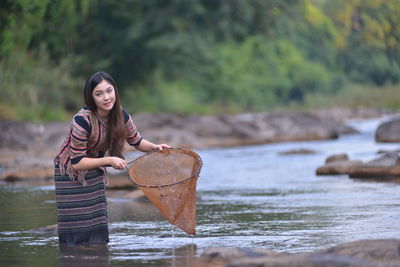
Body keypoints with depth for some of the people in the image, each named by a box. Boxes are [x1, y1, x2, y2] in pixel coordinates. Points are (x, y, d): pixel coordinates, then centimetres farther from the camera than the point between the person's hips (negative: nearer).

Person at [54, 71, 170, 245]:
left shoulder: (121, 116, -13)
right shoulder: (82, 121, -31)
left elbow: (137, 141, 6)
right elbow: (76, 163, -27)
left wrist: (154, 147, -14)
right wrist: (109, 160, -33)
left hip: (94, 173, 6)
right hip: (70, 174, -6)